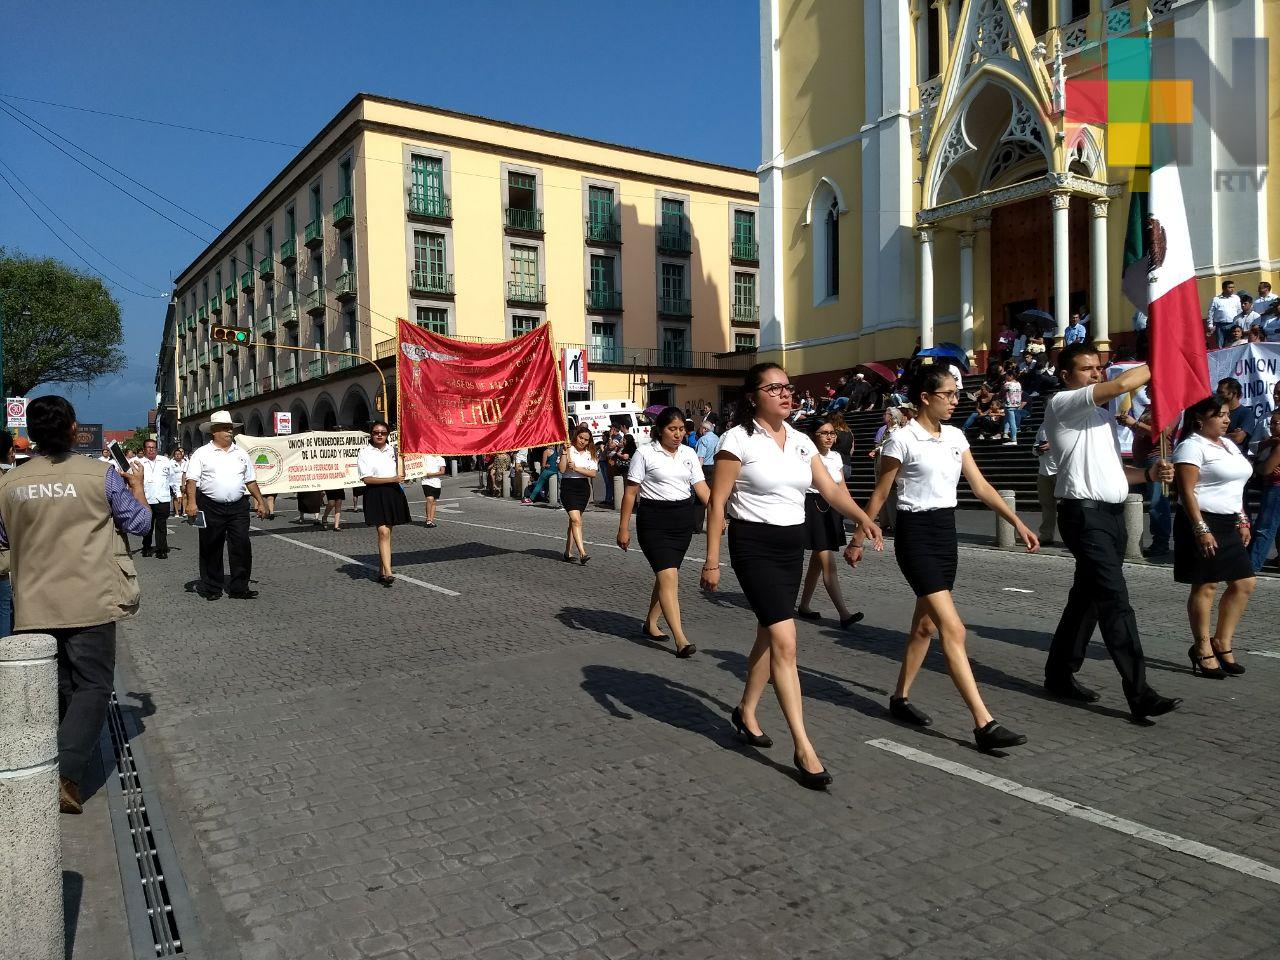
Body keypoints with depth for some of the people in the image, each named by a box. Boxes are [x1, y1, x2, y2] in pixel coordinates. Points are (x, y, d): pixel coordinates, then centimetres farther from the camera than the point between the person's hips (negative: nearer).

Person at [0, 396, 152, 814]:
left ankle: (53, 769, 32)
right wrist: (137, 485, 16)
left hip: (33, 607, 4)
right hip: (89, 604, -4)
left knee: (55, 688, 19)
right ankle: (66, 775, -8)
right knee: (92, 686, 5)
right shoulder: (101, 475, -11)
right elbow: (140, 522, 0)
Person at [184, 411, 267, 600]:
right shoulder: (201, 454, 3)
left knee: (242, 547, -2)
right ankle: (211, 588, 17)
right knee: (211, 549, 5)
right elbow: (192, 480, -4)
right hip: (210, 507, -3)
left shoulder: (241, 454, 15)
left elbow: (250, 481, 20)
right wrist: (191, 503, -16)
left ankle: (239, 588, 6)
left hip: (238, 507, 3)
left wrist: (260, 502, 16)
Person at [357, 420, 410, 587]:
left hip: (393, 493, 5)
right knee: (383, 532, -14)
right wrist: (392, 479, -13)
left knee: (386, 532, 9)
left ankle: (381, 570, 18)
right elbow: (366, 479, -11)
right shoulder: (365, 452, -2)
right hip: (375, 494, -5)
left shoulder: (392, 449, 14)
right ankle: (388, 573, -18)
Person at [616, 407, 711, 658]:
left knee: (666, 574, 13)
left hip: (684, 517, 5)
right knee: (668, 576, -14)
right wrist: (623, 528, -5)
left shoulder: (689, 454, 10)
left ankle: (650, 624, 30)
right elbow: (630, 492, -3)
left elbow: (701, 488, 7)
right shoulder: (645, 454, -4)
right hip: (653, 518, -5)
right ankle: (680, 639, -16)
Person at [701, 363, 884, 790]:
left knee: (769, 635, 16)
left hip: (792, 545, 7)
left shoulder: (801, 441, 9)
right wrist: (711, 560, -14)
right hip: (754, 544, -7)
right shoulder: (738, 439, -10)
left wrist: (862, 517, -14)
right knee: (785, 642, -13)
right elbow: (717, 503, -11)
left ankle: (746, 712, 37)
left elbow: (830, 488, 5)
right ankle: (803, 748, -7)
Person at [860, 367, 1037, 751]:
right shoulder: (903, 439, -11)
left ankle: (900, 698, 30)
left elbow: (980, 486, 11)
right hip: (916, 534, -8)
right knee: (953, 629, -12)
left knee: (925, 623, 14)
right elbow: (879, 495, -5)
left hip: (947, 532, 8)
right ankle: (984, 723, -10)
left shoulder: (955, 436, 9)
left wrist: (1017, 522, 6)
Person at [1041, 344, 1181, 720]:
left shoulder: (1103, 415, 23)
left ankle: (1060, 674, 23)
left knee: (1087, 597, 13)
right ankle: (1139, 694, -13)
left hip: (1112, 514, 9)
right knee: (1115, 600, -14)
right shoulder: (1062, 404, -6)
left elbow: (1112, 469, 23)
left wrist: (1150, 473, 5)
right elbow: (1122, 385, -19)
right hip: (1084, 513, -9)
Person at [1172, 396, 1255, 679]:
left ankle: (1222, 642, 20)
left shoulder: (1229, 445, 18)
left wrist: (1242, 521, 17)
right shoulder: (1192, 446, -10)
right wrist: (1201, 529, -22)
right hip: (1202, 522, -9)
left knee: (1245, 583, 8)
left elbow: (1235, 488, 24)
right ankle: (1203, 650, 7)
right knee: (1205, 585, -4)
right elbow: (1186, 491, -17)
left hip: (1228, 525, 9)